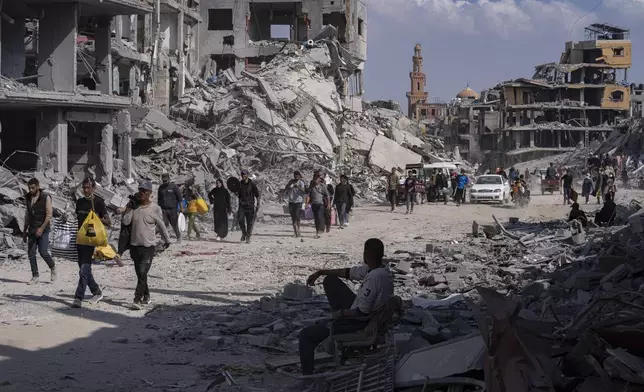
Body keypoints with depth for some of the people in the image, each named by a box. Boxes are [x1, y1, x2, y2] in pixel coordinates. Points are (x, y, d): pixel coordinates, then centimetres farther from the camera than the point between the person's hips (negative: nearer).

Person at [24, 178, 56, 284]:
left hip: (43, 230, -5)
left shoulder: (46, 197, -6)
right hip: (32, 230, 5)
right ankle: (35, 276, 7)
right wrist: (25, 230, 17)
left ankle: (53, 268, 15)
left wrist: (41, 228, -19)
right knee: (31, 253, 0)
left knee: (43, 252, -12)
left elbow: (49, 215, -11)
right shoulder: (28, 198, 11)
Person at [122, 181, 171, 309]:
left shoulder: (155, 209, -5)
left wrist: (167, 240, 16)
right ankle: (146, 296, 29)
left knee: (142, 273, -14)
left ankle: (137, 299, -15)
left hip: (148, 246, -5)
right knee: (140, 274, 13)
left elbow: (161, 226, 5)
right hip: (135, 245, 5)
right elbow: (126, 221, -7)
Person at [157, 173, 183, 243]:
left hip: (172, 209, -3)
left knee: (175, 225, 5)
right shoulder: (161, 188, 12)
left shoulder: (174, 187, -1)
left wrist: (181, 208, -4)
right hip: (163, 209, 3)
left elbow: (179, 198, 0)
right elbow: (159, 199, 21)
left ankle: (179, 237, 24)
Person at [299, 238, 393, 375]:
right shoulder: (382, 270, -2)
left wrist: (342, 313, -11)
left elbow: (362, 312, -29)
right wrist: (320, 273, 12)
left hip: (360, 325, -9)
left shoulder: (374, 277, -31)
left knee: (306, 335, 2)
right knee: (330, 280, 20)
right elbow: (350, 272, 10)